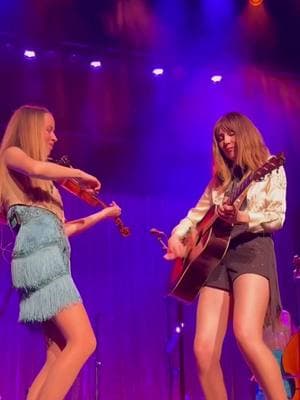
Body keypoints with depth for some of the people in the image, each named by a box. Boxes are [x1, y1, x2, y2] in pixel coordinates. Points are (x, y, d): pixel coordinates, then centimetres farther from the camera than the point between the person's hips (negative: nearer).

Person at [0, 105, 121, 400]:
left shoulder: (43, 183, 31)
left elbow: (60, 228, 29)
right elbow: (35, 168, -17)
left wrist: (103, 214, 36)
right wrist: (79, 174, -3)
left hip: (50, 257, 9)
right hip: (40, 254, -9)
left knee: (59, 354, 1)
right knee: (83, 341, -18)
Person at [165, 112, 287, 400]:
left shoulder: (270, 169, 11)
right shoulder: (220, 179, 25)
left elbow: (277, 217, -2)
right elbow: (196, 215, 26)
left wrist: (241, 217, -21)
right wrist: (176, 236, 5)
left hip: (253, 251, -5)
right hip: (216, 257, 5)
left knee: (247, 335, -31)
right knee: (204, 350, -9)